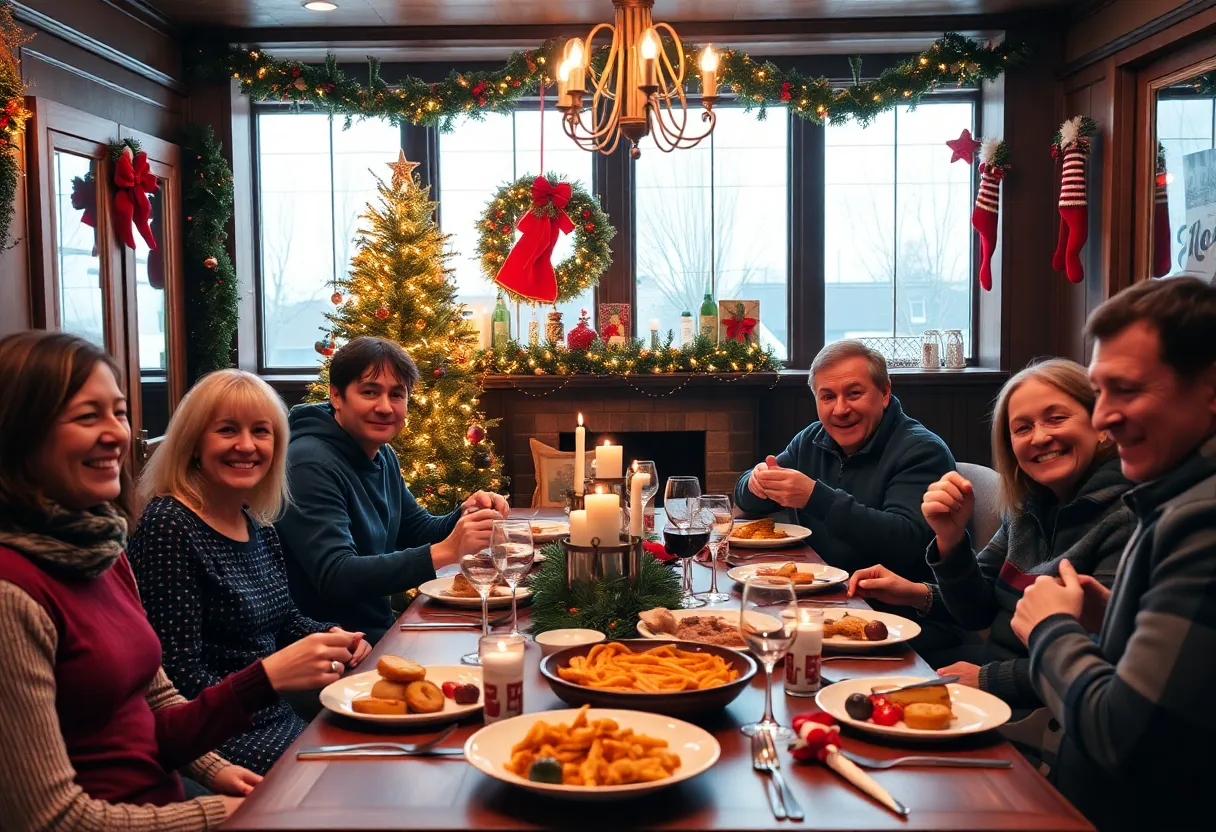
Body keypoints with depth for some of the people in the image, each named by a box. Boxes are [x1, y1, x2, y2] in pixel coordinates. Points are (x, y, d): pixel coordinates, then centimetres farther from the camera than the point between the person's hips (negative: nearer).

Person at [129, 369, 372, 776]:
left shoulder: (259, 526, 10)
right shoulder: (169, 526, -15)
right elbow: (179, 681, -18)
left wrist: (333, 636, 4)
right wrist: (271, 678, -24)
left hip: (275, 719, 8)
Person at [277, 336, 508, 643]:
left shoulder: (383, 456, 9)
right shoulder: (310, 465, -19)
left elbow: (417, 531, 19)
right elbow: (335, 578, -28)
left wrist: (466, 516, -3)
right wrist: (446, 552, -34)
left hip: (380, 634, 8)